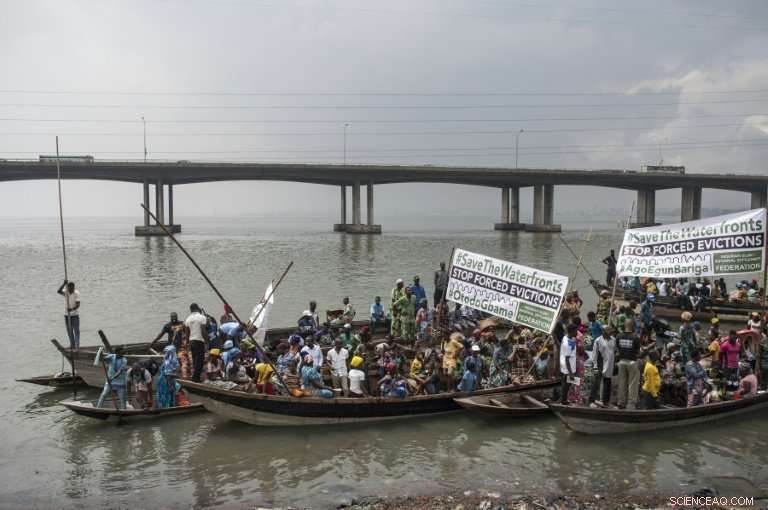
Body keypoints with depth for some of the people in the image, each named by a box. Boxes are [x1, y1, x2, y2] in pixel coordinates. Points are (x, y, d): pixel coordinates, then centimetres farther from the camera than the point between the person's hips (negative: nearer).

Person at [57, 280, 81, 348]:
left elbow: (78, 305, -19)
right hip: (67, 315, 4)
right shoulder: (65, 292, -3)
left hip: (75, 315, -4)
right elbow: (58, 291, -25)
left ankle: (77, 345, -1)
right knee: (69, 332, 9)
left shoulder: (77, 293, -12)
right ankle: (72, 345, 17)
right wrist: (64, 284, -36)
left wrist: (72, 309, -37)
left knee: (76, 331, -4)